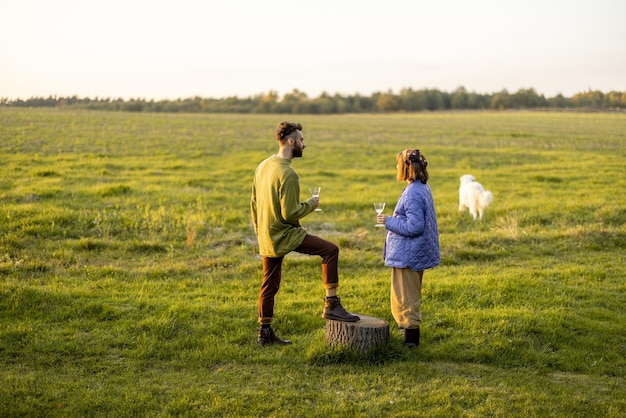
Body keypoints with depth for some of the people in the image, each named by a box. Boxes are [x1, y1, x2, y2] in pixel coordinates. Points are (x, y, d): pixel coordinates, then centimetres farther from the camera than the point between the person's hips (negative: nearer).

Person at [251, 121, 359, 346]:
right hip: (285, 235, -9)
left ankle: (265, 332, 23)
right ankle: (331, 305, -6)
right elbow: (290, 213, -22)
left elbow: (254, 202, 15)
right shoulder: (287, 173, -20)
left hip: (267, 238, 9)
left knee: (270, 285, 15)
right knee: (330, 250, -6)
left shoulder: (263, 166, 8)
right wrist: (311, 204, -5)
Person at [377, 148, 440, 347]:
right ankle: (411, 334, 28)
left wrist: (389, 221, -17)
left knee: (405, 297, 0)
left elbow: (415, 226, -26)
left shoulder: (413, 194, -24)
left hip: (407, 255, -10)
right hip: (416, 254, 10)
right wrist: (394, 220, 17)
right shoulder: (423, 188, 8)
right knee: (411, 296, 19)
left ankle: (411, 337, 7)